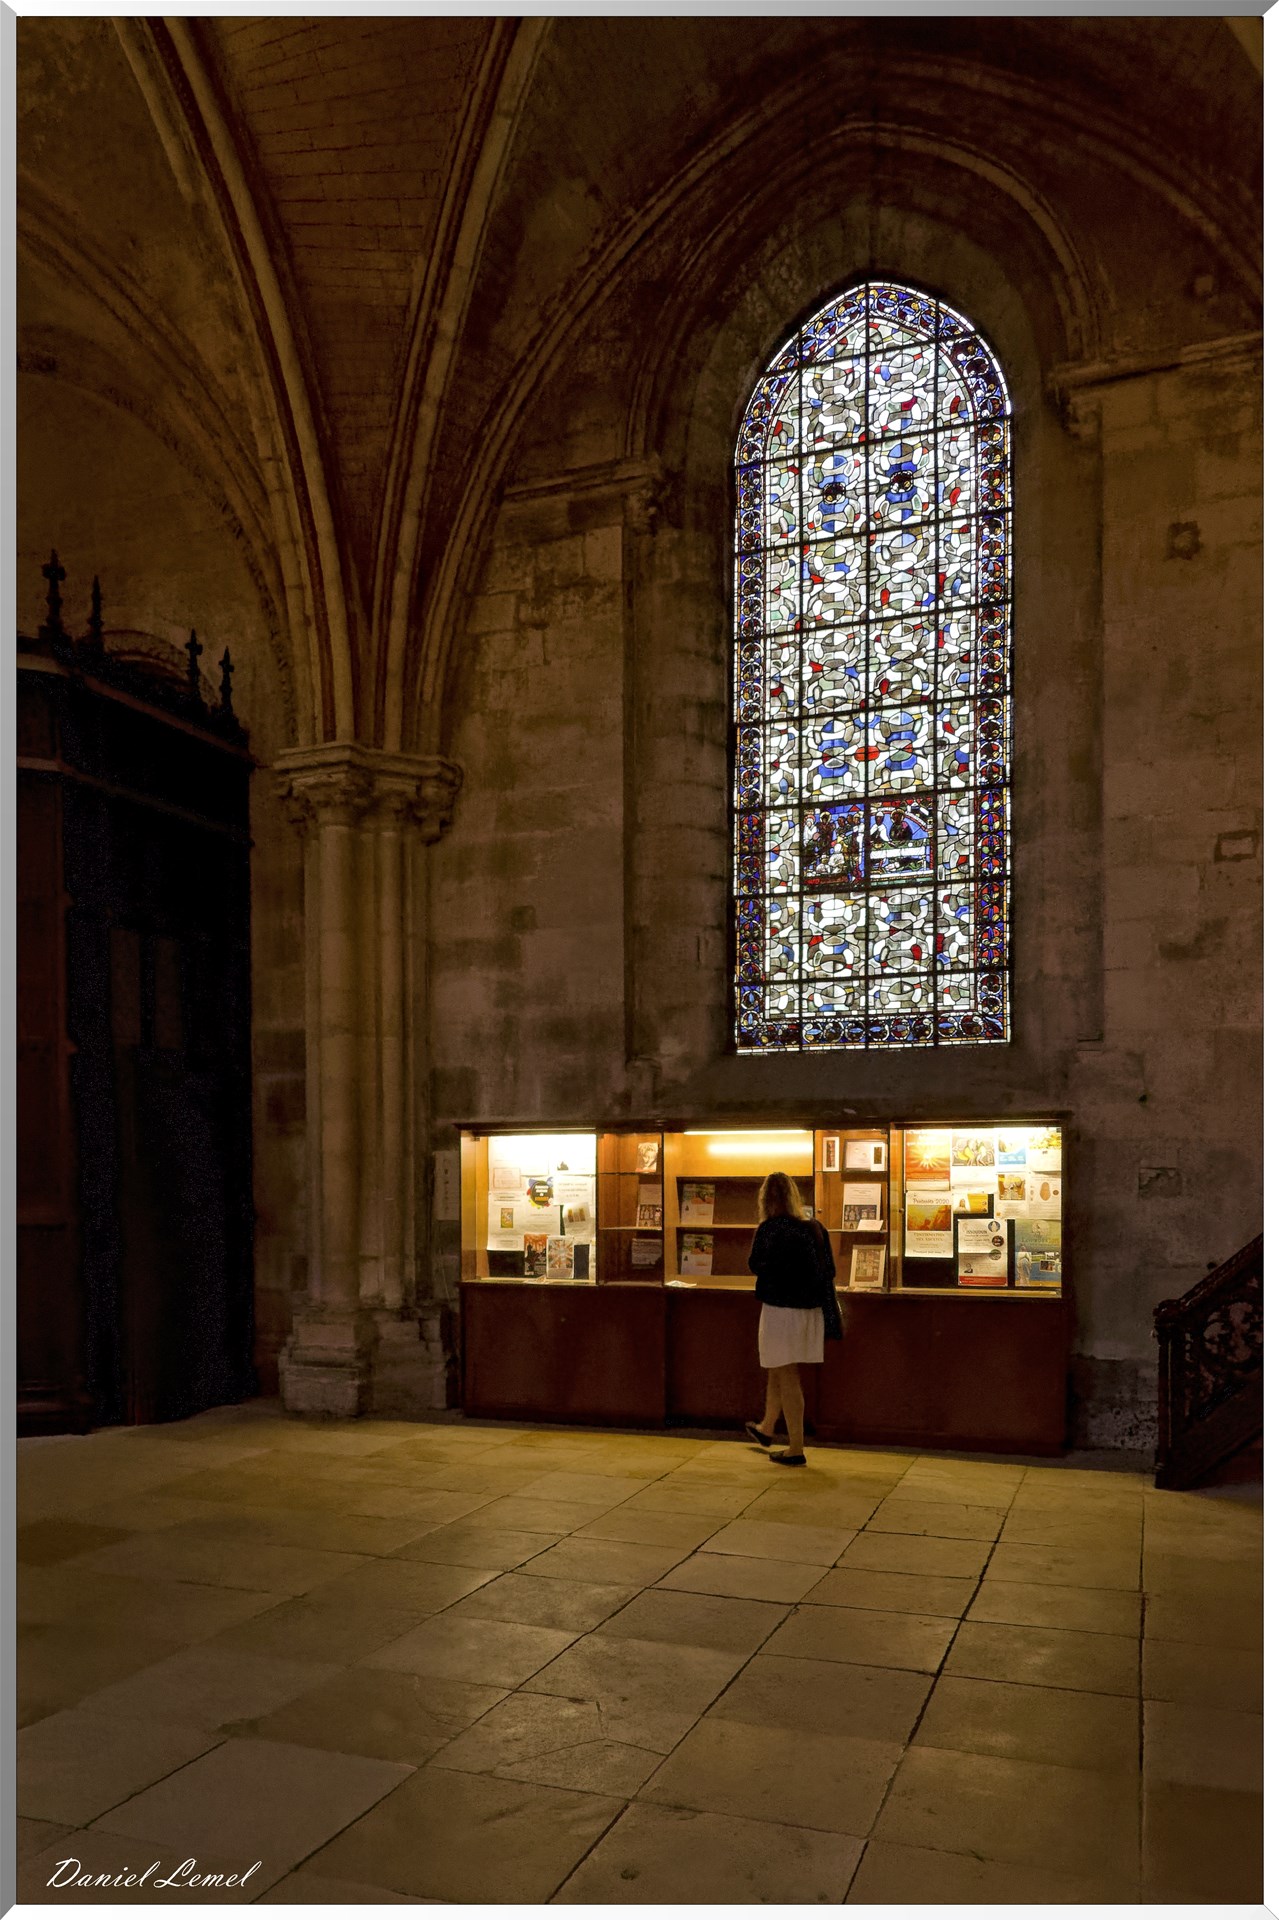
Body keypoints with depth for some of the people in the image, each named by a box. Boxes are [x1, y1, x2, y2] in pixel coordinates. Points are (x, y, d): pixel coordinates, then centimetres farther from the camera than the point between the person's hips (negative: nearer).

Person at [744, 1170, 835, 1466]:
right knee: (777, 1373, 24)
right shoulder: (816, 1228, 1)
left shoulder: (770, 1229, -16)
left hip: (780, 1311, -6)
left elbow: (755, 1264, -7)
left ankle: (796, 1450, 8)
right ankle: (767, 1428, 40)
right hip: (809, 1310, 6)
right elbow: (828, 1270, 6)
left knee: (787, 1380, 3)